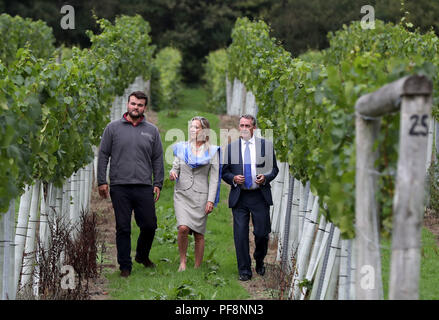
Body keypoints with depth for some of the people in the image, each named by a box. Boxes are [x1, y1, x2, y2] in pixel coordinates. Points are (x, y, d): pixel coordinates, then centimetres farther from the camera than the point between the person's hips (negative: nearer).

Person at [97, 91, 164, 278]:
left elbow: (158, 159, 13)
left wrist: (158, 184, 5)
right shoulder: (113, 128, 6)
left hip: (144, 187, 2)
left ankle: (142, 256, 28)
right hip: (119, 187, -2)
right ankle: (125, 265, 10)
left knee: (149, 226, 2)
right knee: (123, 228, 1)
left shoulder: (152, 131, 11)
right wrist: (102, 181, -1)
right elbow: (103, 155, 5)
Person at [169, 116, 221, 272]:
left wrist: (211, 200, -7)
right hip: (182, 194, 1)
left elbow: (214, 178, 1)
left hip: (201, 195, -1)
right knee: (183, 228, -19)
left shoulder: (212, 151, 4)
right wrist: (172, 173, -11)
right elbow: (176, 167, 14)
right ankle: (182, 261, -1)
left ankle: (197, 268, 10)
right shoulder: (181, 147, 10)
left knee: (199, 234, 0)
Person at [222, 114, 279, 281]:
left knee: (262, 233, 2)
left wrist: (265, 178, -10)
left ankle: (259, 261, 30)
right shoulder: (231, 147, 8)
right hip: (239, 197, 0)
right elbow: (224, 172, 11)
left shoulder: (266, 145, 6)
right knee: (240, 234, -4)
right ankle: (244, 270, 4)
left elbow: (274, 168, 10)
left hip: (260, 196, 0)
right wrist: (233, 178, -10)